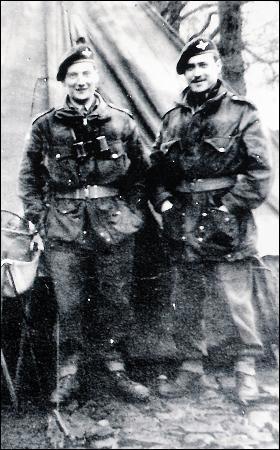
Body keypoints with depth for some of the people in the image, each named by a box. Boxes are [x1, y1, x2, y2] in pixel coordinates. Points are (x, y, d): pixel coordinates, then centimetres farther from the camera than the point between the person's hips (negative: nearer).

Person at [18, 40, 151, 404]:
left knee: (116, 301, 8)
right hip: (65, 229, -1)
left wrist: (133, 211, 4)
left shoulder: (121, 122, 5)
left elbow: (141, 172, 13)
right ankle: (69, 375, 19)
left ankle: (115, 368, 25)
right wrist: (41, 217, 2)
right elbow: (28, 177, 10)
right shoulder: (46, 126, 4)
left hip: (114, 227, 1)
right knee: (69, 304, 3)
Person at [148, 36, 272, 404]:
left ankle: (246, 369, 18)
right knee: (185, 303, 12)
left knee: (237, 302, -1)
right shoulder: (174, 118, 12)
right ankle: (191, 370, 27)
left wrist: (227, 208, -11)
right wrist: (165, 204, 2)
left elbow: (259, 173, -6)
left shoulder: (241, 113, -1)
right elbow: (156, 170, 16)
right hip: (182, 228, 5)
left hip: (226, 227, -5)